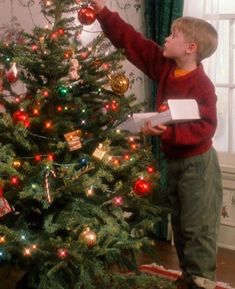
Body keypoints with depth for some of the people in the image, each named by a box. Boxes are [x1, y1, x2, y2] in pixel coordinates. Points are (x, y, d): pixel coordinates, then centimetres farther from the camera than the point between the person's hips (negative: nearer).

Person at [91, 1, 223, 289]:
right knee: (180, 223, 17)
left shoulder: (201, 85, -22)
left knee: (198, 226, 1)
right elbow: (131, 41, 1)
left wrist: (168, 132, -37)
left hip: (197, 163, -8)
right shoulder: (165, 66, -1)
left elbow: (204, 128, -27)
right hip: (174, 160, 8)